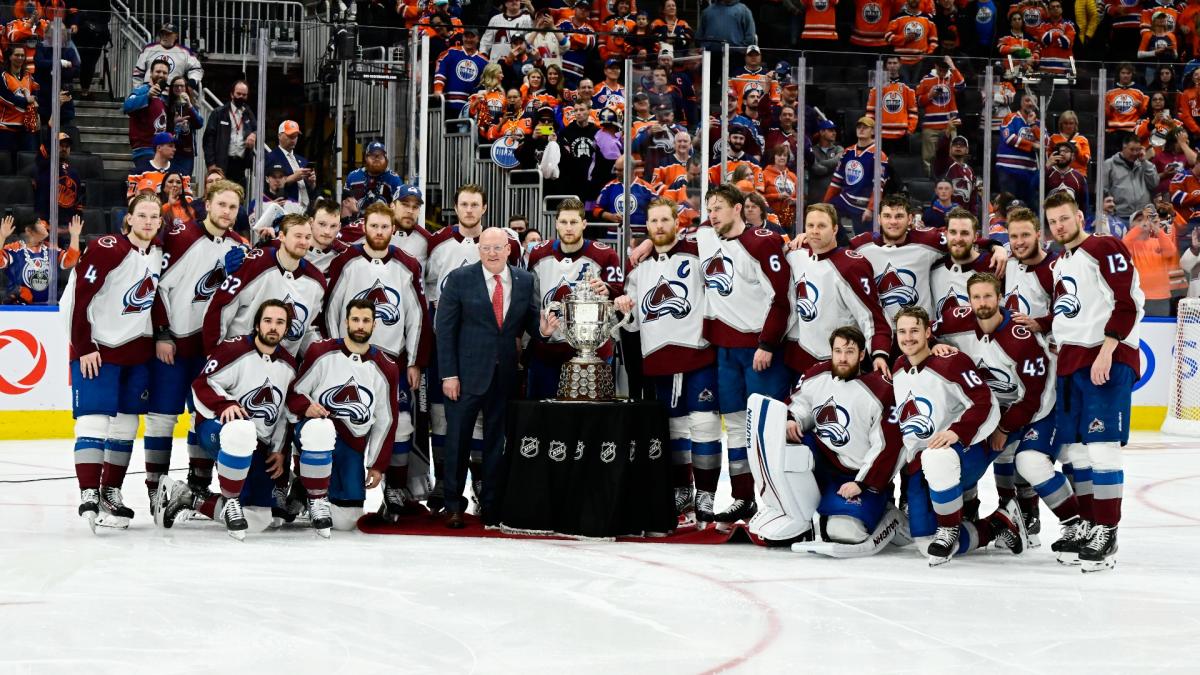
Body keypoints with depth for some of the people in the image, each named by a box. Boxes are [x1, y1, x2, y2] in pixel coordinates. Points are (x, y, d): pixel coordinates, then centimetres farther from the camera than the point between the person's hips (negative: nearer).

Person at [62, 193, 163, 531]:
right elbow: (79, 297, -17)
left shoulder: (159, 254, 5)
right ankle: (89, 496, -15)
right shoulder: (107, 249, -16)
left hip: (137, 351, 7)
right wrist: (84, 348, -16)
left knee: (126, 424, 9)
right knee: (94, 420, -12)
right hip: (97, 348, -7)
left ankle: (112, 492, 18)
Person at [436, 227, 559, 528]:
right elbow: (445, 329, -5)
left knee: (497, 442, 8)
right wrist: (448, 374, -10)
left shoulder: (524, 281, 6)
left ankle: (491, 507, 17)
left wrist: (542, 329, -14)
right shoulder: (460, 279, -4)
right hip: (467, 374, -3)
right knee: (458, 441, 2)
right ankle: (453, 506, 13)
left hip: (505, 376, 3)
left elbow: (529, 322, 11)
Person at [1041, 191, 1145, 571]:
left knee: (1101, 447, -12)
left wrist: (1107, 351, -20)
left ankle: (1107, 534, -11)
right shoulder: (1058, 264, 20)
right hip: (1070, 361, 9)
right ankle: (1087, 525, 16)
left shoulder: (1106, 249, -6)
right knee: (1074, 449, 8)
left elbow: (1128, 304, -14)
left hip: (1108, 360, -9)